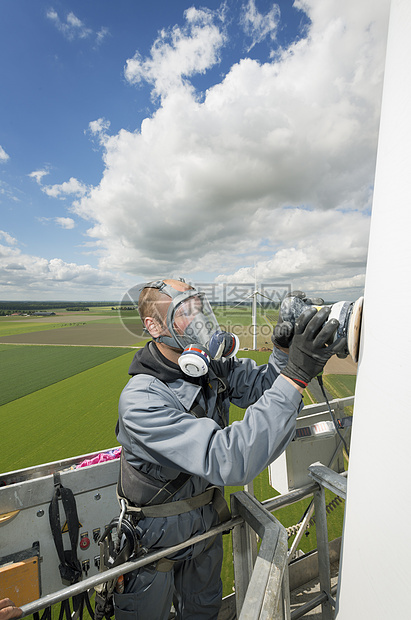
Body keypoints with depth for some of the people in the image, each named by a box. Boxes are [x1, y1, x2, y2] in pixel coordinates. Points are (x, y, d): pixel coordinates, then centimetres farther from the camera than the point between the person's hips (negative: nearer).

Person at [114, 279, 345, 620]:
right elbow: (228, 461, -44)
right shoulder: (140, 400, -37)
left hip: (206, 523, 6)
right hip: (156, 538, -5)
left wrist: (285, 348, -27)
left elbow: (260, 387, -7)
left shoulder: (213, 365, -16)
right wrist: (296, 374, -48)